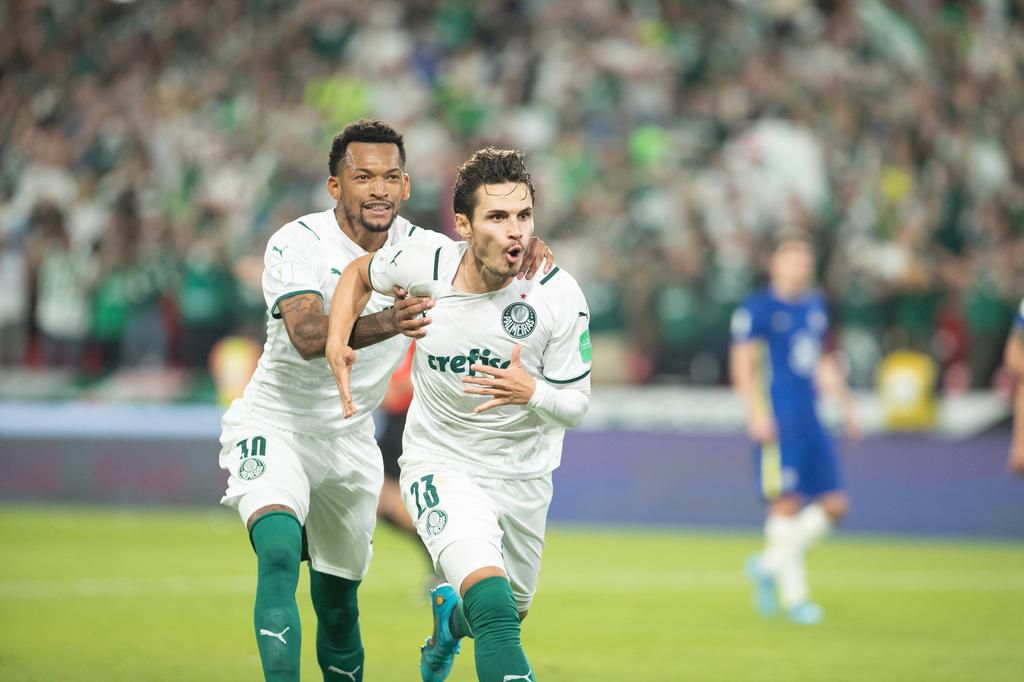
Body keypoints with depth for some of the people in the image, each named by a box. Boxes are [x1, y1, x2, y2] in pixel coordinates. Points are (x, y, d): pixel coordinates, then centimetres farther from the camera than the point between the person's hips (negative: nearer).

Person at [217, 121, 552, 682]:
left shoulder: (419, 248, -5)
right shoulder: (298, 245, -20)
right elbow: (307, 336, -35)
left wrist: (525, 249, -26)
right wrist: (387, 323, -53)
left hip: (349, 444, 5)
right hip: (273, 427, -5)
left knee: (338, 603, 11)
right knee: (279, 554, -29)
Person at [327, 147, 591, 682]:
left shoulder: (561, 298, -21)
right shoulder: (425, 267, -18)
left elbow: (575, 405, -12)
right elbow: (360, 273, 6)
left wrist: (530, 393, -34)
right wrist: (337, 342, -9)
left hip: (522, 475, 2)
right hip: (440, 462, -2)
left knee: (511, 611, 23)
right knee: (493, 604, -28)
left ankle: (450, 616, 58)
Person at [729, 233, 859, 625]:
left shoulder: (815, 306, 16)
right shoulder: (756, 309, -5)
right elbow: (742, 363, -8)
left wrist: (846, 405, 23)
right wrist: (757, 413, -17)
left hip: (809, 420, 8)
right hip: (777, 421, -8)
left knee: (835, 505, 2)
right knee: (787, 504, -9)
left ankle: (769, 564, 16)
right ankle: (794, 596, -2)